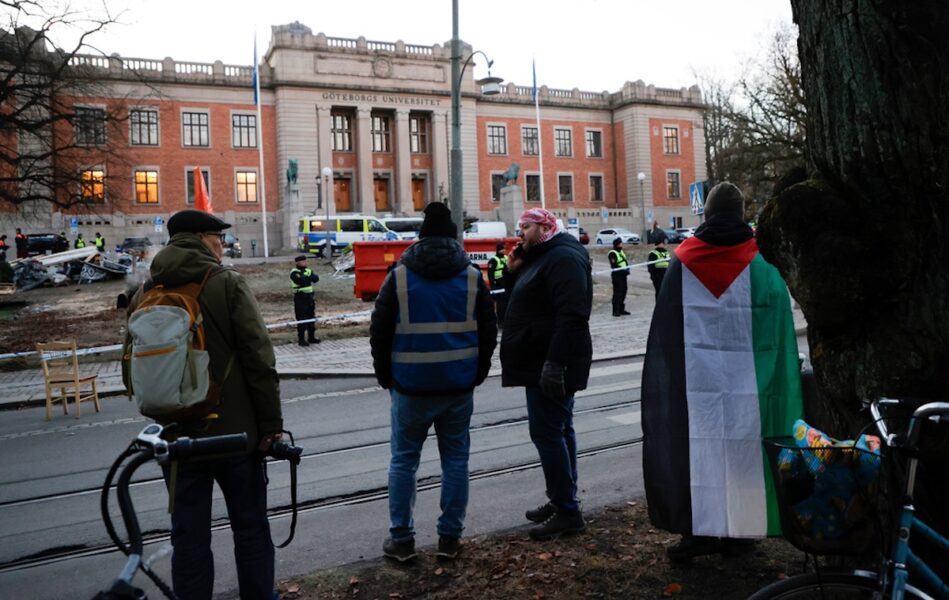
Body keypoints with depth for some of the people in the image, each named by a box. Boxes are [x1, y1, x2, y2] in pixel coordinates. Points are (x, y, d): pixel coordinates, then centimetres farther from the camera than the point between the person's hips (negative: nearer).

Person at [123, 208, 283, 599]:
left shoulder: (144, 295, 4)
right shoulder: (227, 285, -9)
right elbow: (259, 361, -15)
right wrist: (271, 424, -9)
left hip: (176, 436, 4)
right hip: (234, 433, -4)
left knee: (189, 537, 13)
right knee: (250, 529, 11)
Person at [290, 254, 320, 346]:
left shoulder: (308, 271, 12)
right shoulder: (294, 272, -8)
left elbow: (316, 278, -6)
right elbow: (301, 281, -24)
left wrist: (306, 278, -19)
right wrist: (310, 278, -11)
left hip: (309, 296, 7)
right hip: (300, 298, -7)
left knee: (312, 318, 13)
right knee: (301, 319, -5)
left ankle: (311, 337, 25)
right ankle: (301, 339, 1)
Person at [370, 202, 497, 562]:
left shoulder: (399, 276, -2)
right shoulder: (472, 276, 2)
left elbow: (379, 333, -1)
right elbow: (488, 331, 6)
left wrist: (386, 377, 10)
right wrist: (477, 373, 16)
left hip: (411, 385, -1)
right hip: (459, 385, 2)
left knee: (403, 459, 10)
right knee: (455, 459, 11)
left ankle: (401, 539, 15)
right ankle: (450, 538, 16)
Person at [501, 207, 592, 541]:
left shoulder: (563, 258, -15)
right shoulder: (540, 257, 17)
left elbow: (572, 316, -25)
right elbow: (528, 302, 22)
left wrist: (554, 363, -30)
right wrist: (514, 272, 6)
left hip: (552, 363, -11)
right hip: (544, 362, 11)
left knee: (546, 431, -9)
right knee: (558, 430, 14)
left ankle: (567, 511, -2)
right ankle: (562, 501, 24)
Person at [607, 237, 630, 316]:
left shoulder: (622, 252, 19)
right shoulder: (612, 253, -9)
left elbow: (626, 262, 19)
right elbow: (614, 265, -17)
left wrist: (627, 269, 0)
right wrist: (623, 270, -21)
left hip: (623, 275, 9)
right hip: (616, 275, -9)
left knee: (623, 292, 11)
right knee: (617, 293, -9)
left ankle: (621, 309, 21)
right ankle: (615, 311, -6)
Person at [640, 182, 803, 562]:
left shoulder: (682, 262, 0)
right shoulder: (762, 264, -1)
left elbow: (664, 331, 3)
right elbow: (778, 329, 1)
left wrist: (670, 377, 11)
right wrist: (781, 383, 8)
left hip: (694, 378, 0)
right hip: (745, 381, 0)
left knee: (696, 449, 5)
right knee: (743, 448, 9)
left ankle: (697, 530, 9)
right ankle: (739, 532, 19)